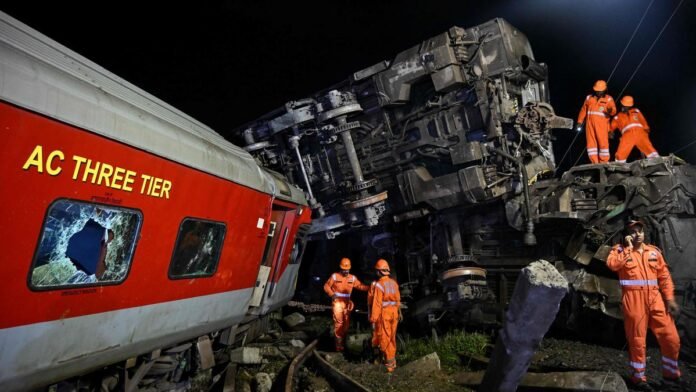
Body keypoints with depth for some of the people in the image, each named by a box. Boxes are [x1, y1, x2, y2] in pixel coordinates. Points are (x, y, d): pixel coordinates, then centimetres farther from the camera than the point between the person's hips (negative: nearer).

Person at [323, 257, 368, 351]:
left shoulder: (352, 278, 4)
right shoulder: (335, 276, -5)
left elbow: (360, 286, 1)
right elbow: (326, 286, -2)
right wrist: (332, 294, -16)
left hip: (347, 303, 4)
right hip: (337, 302, -4)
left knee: (346, 323, 8)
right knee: (338, 322, -9)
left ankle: (343, 342, 23)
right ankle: (338, 344, -1)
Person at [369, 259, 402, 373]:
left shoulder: (379, 285, -18)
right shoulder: (394, 282, 2)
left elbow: (376, 304, -19)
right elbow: (398, 299, 10)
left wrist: (373, 319, -13)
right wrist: (399, 311, 22)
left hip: (384, 314, -7)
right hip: (394, 312, 7)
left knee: (385, 339, 4)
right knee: (392, 337, 17)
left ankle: (389, 363, 7)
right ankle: (392, 360, 29)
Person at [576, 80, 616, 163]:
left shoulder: (609, 99, 8)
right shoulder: (589, 98, 17)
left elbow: (613, 110, -4)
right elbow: (583, 110, 18)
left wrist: (611, 111, -29)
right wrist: (580, 122, 11)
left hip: (602, 124, -3)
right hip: (590, 123, 3)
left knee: (603, 142, -6)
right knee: (591, 142, -1)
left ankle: (604, 162, 0)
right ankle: (594, 162, 3)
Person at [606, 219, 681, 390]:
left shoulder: (654, 251, 13)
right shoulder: (620, 250, 2)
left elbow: (664, 276, 12)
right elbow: (612, 265, -19)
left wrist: (670, 298, 4)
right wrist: (628, 248, -11)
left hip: (655, 299, 4)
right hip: (634, 300, -4)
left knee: (671, 338, 6)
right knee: (637, 339, 4)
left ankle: (670, 374, 29)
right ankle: (638, 376, 20)